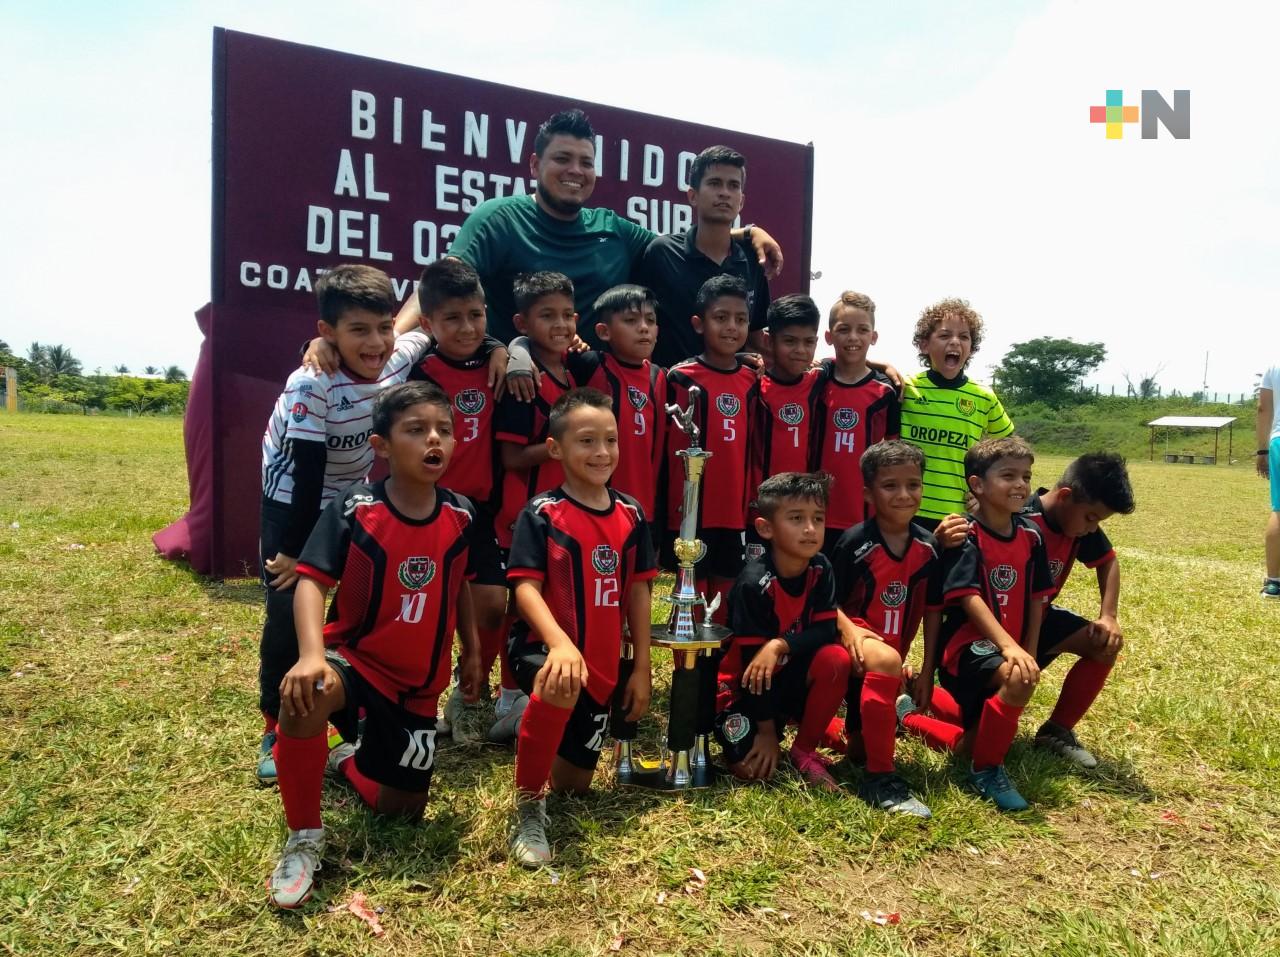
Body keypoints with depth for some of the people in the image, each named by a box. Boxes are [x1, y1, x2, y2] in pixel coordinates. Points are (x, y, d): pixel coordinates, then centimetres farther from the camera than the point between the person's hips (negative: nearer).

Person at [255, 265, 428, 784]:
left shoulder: (401, 359, -18)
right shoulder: (312, 386, -32)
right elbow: (306, 473, -28)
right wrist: (296, 550, -22)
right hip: (293, 503, -5)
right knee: (289, 612, -6)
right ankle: (277, 730, 13)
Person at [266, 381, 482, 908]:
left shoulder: (461, 514, -6)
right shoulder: (353, 509, -17)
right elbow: (312, 579, -24)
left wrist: (472, 651, 12)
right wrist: (312, 654, -39)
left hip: (419, 683, 4)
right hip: (355, 660, -4)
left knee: (400, 809, 8)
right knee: (305, 694, -40)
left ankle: (348, 759, 43)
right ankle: (304, 837, -17)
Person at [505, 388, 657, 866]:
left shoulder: (630, 514, 4)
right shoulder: (541, 514, -10)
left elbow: (637, 591, 6)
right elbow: (526, 587, -18)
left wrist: (641, 669, 4)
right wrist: (560, 643, -35)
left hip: (602, 664, 5)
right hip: (544, 647, -5)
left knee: (574, 785, 11)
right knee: (558, 687, -42)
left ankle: (552, 757, 48)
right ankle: (528, 806, -18)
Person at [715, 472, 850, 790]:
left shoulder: (820, 570, -8)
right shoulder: (753, 584, -25)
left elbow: (826, 631, -14)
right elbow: (751, 659, -21)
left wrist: (780, 645, -32)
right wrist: (766, 731, -17)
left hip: (790, 679, 4)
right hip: (747, 688, -4)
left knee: (836, 658, -25)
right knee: (753, 768, -21)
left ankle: (804, 750, -6)